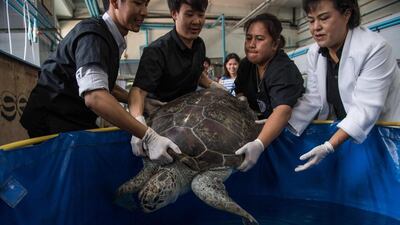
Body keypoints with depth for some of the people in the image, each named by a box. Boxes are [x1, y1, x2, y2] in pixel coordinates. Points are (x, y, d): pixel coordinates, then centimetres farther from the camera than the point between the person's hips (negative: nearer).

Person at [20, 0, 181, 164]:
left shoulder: (113, 40, 9)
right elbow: (94, 97, -36)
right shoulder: (92, 34, -20)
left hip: (77, 122, 9)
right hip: (52, 121, -8)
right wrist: (148, 136, -39)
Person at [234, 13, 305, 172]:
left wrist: (258, 144, -61)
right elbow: (240, 91, 8)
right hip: (261, 125, 6)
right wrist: (242, 100, -17)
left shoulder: (284, 70, -30)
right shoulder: (246, 64, -6)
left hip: (288, 127, -6)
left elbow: (283, 111, -46)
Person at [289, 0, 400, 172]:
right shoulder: (314, 53, -4)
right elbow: (312, 100, -7)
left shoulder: (374, 48, -23)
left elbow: (365, 108, -28)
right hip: (341, 131, 5)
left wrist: (329, 146, -39)